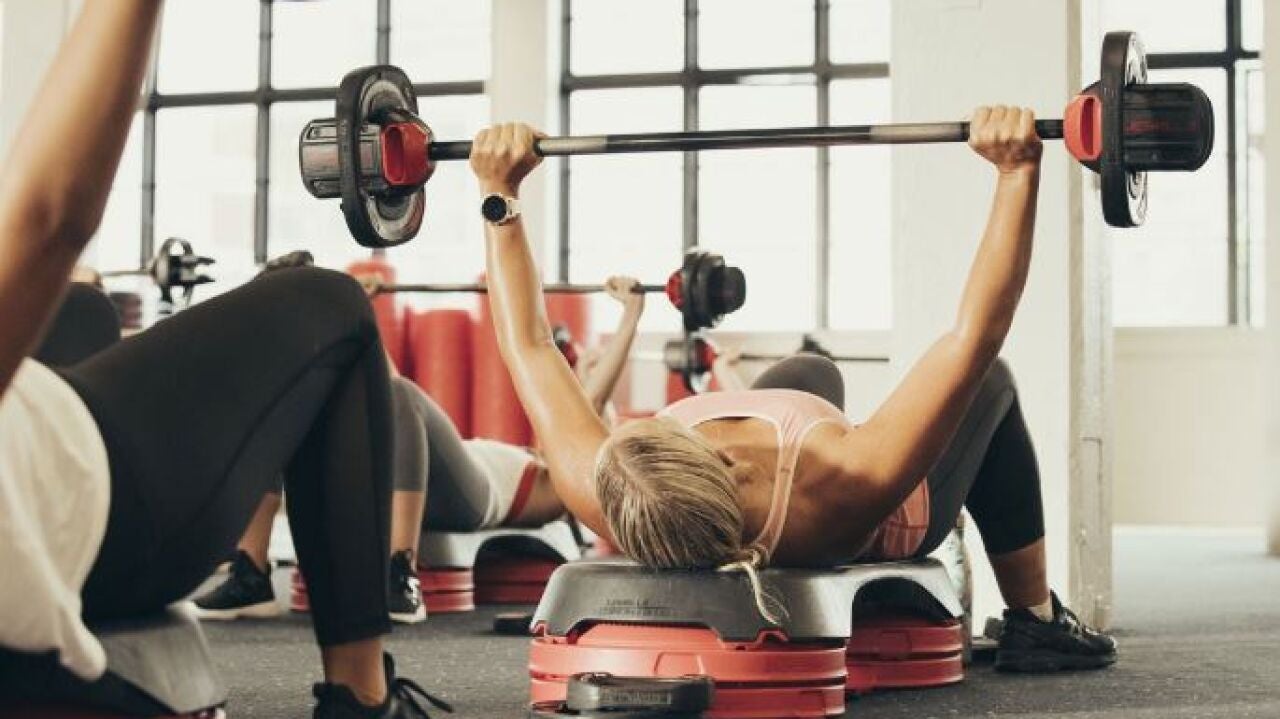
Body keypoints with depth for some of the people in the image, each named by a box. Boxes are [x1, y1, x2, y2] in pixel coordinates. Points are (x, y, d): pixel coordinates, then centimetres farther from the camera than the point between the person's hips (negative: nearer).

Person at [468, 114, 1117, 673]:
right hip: (884, 532, -3)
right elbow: (975, 332, -44)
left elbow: (527, 345, -28)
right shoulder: (845, 488, -49)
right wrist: (1018, 173, -40)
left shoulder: (604, 502, -42)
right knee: (989, 381, 20)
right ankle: (1035, 623, 32)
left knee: (812, 372, 30)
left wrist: (499, 194, -20)